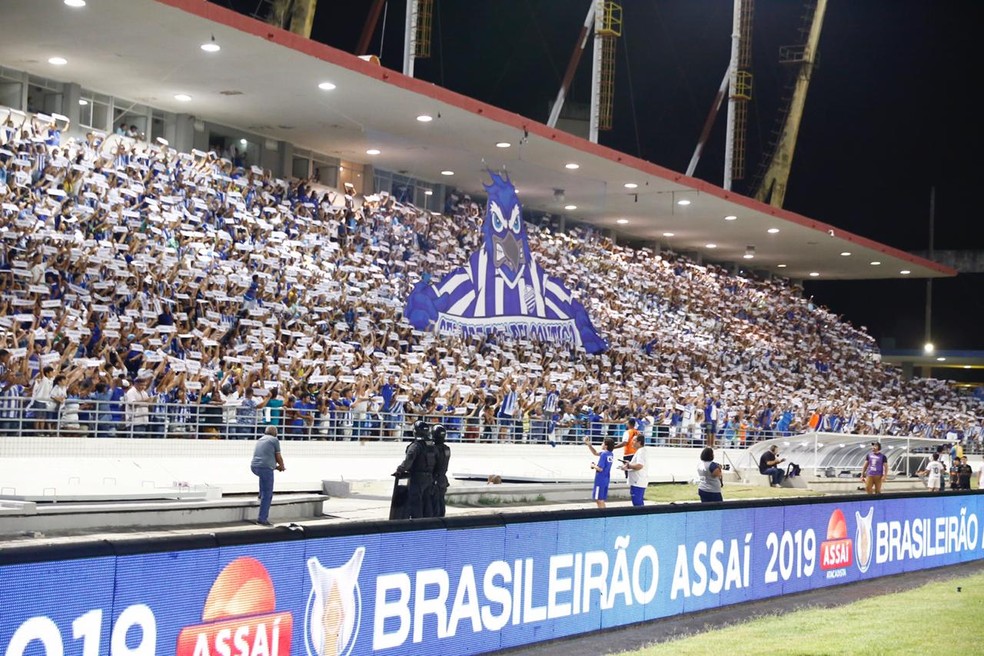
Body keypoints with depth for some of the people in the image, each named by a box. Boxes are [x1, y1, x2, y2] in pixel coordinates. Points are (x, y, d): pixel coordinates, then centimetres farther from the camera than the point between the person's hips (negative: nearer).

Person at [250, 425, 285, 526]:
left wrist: (275, 466, 36)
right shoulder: (274, 440, 3)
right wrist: (282, 467, 24)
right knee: (267, 495, -3)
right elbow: (278, 457, 5)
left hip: (254, 467, 7)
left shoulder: (259, 440, 24)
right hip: (265, 468, -7)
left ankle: (262, 494, 35)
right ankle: (262, 518, -6)